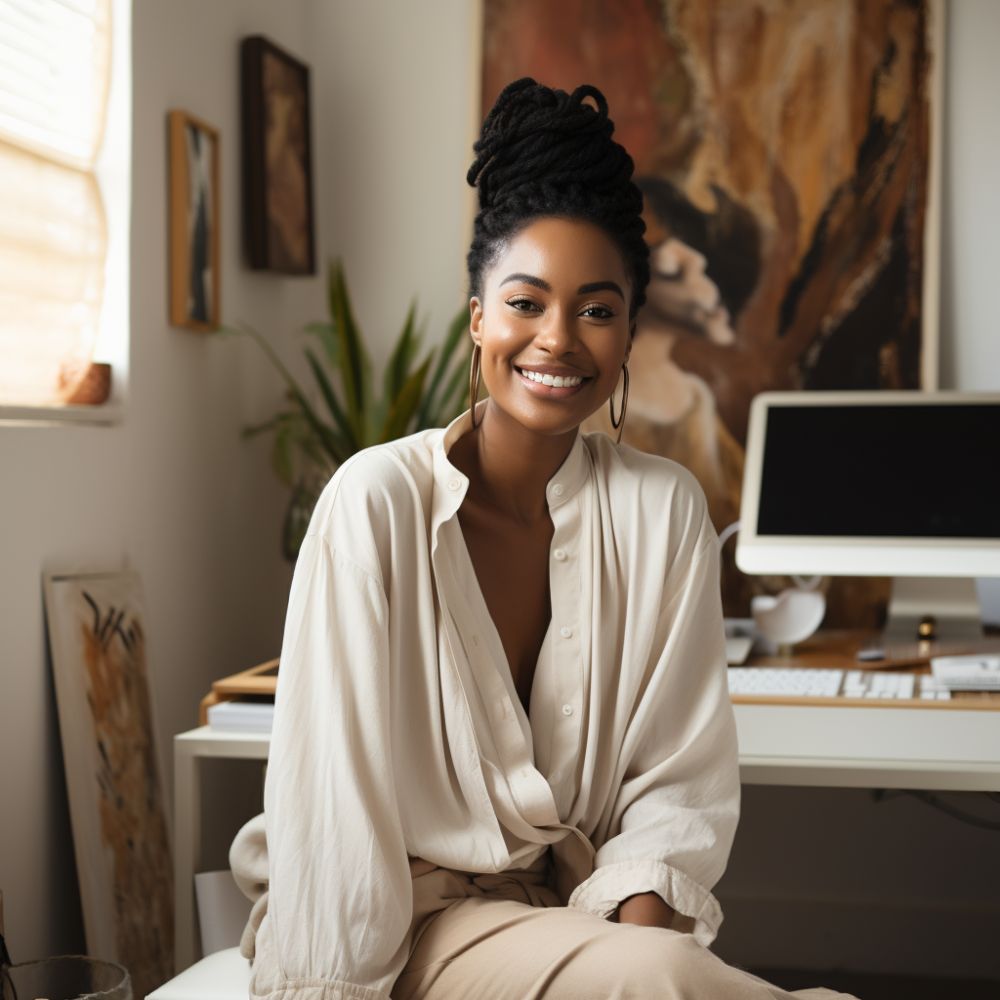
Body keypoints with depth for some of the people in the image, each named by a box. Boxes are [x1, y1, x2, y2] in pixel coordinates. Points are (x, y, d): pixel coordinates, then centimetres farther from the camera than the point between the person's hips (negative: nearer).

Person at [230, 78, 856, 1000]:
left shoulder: (664, 509, -2)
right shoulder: (379, 501, -13)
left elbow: (679, 782, -1)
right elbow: (334, 790, -14)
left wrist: (636, 923, -17)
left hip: (574, 906, 4)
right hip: (406, 910, -4)